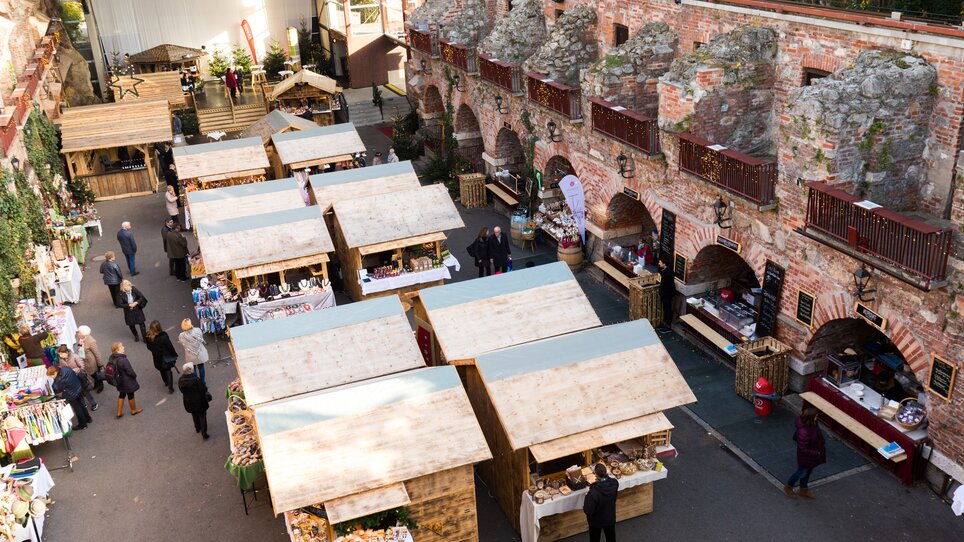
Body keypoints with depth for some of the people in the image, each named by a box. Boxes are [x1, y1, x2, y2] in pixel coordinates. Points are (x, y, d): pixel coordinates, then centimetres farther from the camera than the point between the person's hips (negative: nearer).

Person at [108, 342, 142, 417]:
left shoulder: (112, 359, -8)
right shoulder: (123, 360, -33)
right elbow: (129, 371, -25)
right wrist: (135, 375, -4)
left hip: (120, 380, 7)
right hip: (127, 381, -7)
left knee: (122, 394, 23)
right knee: (130, 395, 15)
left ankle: (119, 412, 28)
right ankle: (134, 410, 35)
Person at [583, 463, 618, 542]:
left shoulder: (594, 492, -39)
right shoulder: (615, 483, -24)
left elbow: (588, 511, -26)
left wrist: (587, 497, -13)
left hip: (596, 521, -3)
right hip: (610, 518, 4)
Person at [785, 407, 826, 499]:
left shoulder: (811, 425, -15)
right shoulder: (804, 432, -42)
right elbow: (803, 449, -31)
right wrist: (816, 453, -20)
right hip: (805, 457, -8)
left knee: (808, 471, 27)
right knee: (802, 472, 18)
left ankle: (803, 490, 51)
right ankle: (788, 487, 44)